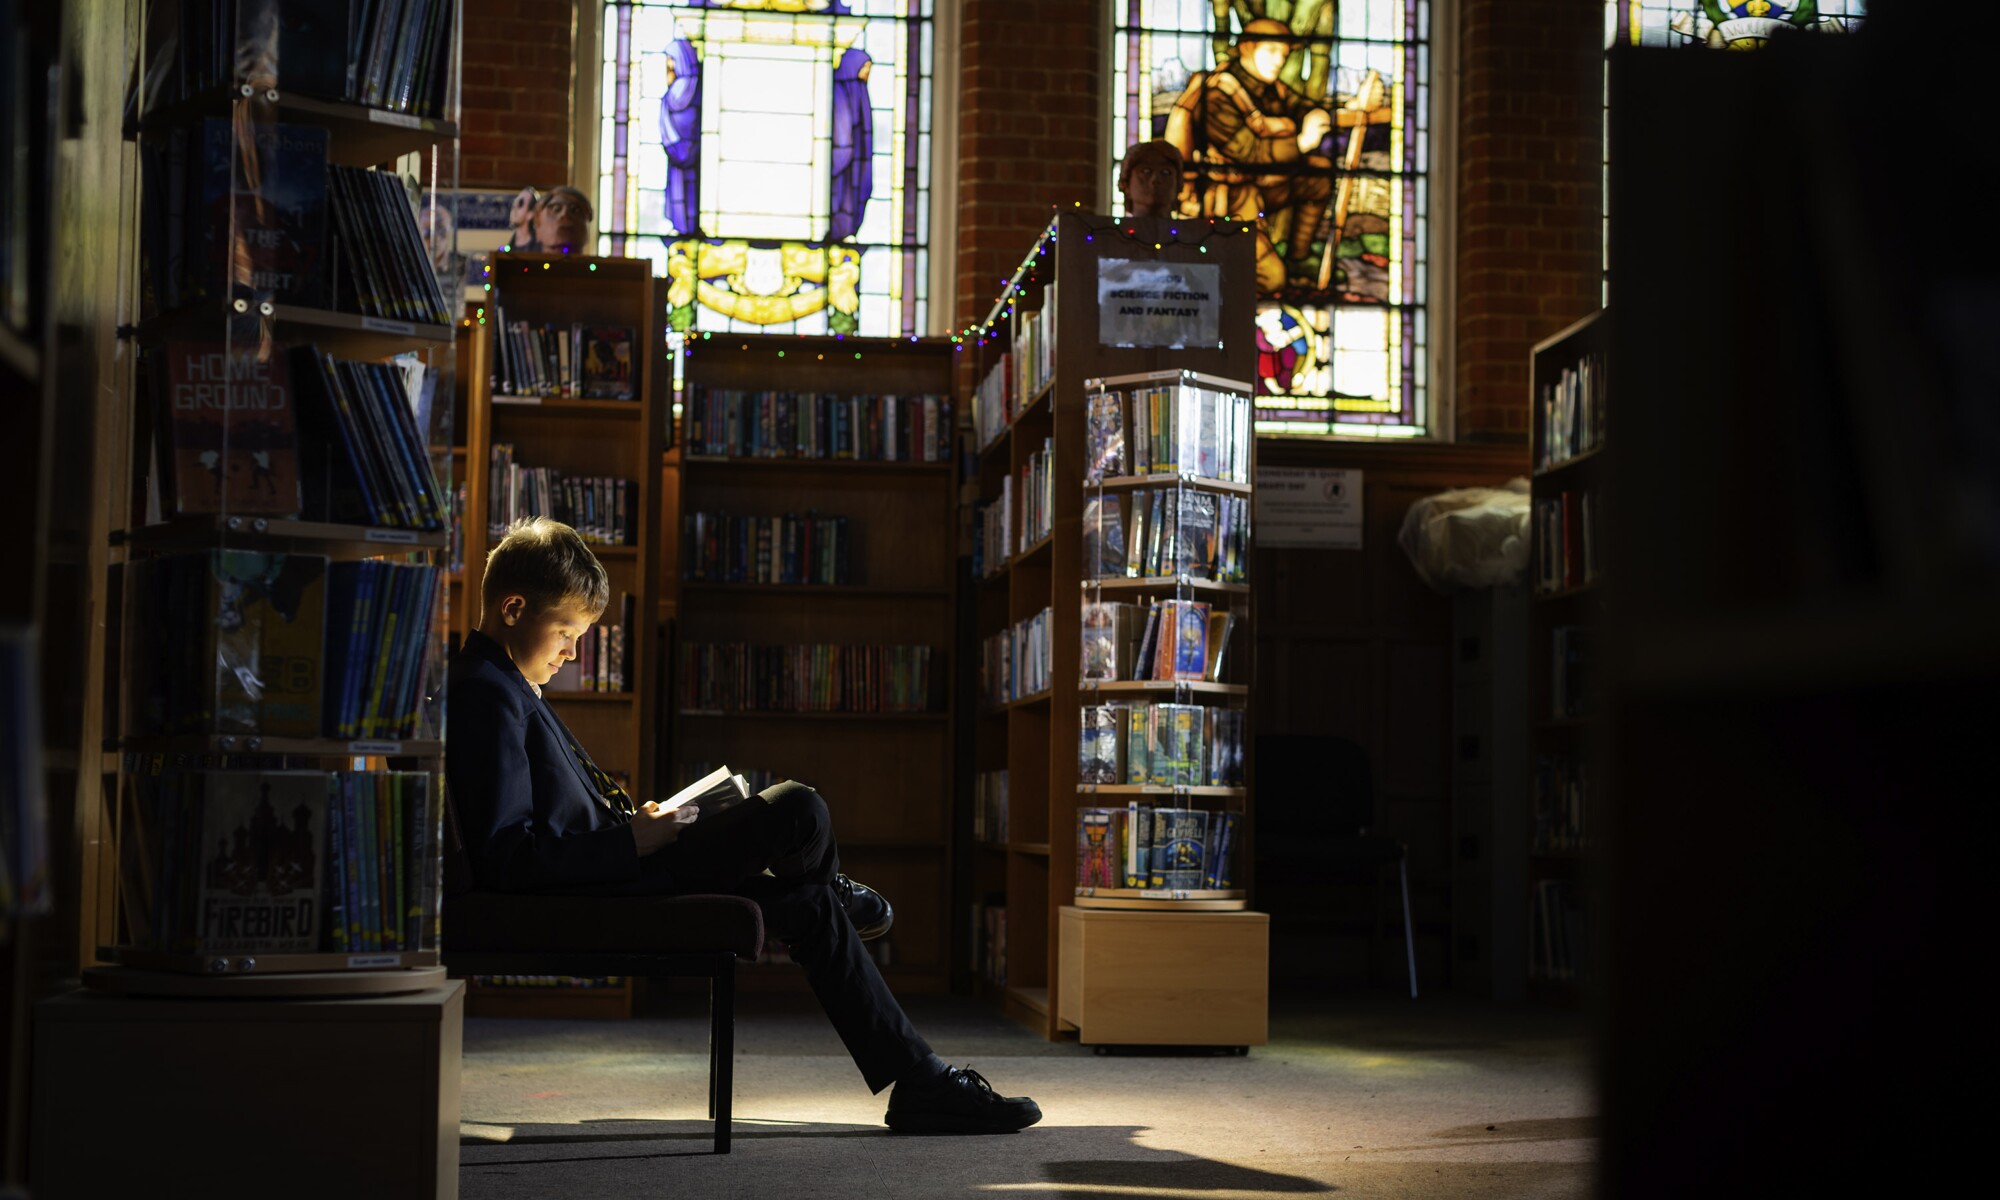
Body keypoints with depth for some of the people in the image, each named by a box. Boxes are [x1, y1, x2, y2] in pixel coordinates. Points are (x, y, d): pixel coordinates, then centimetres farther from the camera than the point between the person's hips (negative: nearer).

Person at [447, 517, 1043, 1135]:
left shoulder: (507, 686, 19)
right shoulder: (486, 696, -17)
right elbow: (507, 855, -25)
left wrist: (634, 822, 8)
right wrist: (634, 840, -21)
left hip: (609, 872, 12)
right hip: (590, 895, -12)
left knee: (808, 906, 10)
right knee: (798, 812, -14)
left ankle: (921, 1083, 18)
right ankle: (842, 897, 24)